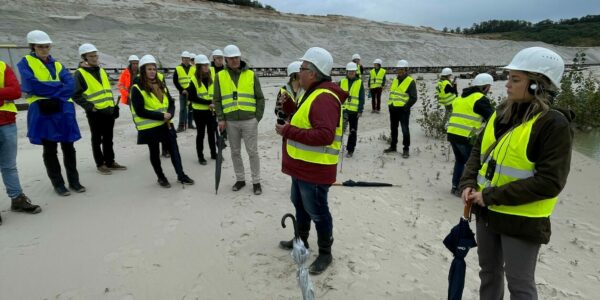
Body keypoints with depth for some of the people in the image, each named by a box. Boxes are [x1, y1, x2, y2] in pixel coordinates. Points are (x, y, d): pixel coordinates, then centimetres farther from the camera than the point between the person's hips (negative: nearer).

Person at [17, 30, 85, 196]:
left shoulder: (57, 65, 15)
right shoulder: (25, 62, 4)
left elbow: (71, 84, -1)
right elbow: (31, 84, -14)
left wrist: (55, 98, -15)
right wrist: (58, 86, -8)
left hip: (63, 111, 3)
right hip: (42, 112, -3)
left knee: (68, 147, 7)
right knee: (50, 150, 5)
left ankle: (74, 180, 18)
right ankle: (58, 183, 15)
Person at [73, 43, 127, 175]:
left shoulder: (102, 71, 15)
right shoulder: (79, 74, -7)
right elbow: (76, 95, -12)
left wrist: (113, 105, 16)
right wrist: (90, 107, -18)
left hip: (109, 111, 6)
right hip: (95, 113, -6)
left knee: (108, 138, 13)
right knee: (97, 139, 4)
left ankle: (110, 161, 23)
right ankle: (100, 164, 12)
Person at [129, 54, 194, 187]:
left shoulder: (161, 85, 9)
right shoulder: (137, 88, -11)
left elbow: (171, 102, 11)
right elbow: (140, 111, -17)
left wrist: (169, 114, -10)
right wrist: (161, 116, -20)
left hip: (165, 124, 5)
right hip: (149, 128, -5)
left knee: (174, 149, 5)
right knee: (155, 153, 9)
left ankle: (181, 175, 14)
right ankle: (161, 177, 24)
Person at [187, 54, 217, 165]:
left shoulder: (212, 77, 2)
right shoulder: (194, 80, -10)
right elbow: (192, 97, -14)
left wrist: (213, 103, -9)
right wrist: (208, 102, -20)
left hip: (211, 111, 3)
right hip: (199, 112, -3)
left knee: (211, 132, 14)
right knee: (201, 134, 7)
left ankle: (214, 153, 28)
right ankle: (200, 156, 18)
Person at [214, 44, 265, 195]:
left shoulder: (251, 75, 1)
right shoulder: (220, 76, 4)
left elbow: (260, 98, 3)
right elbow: (217, 100, 5)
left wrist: (258, 117, -4)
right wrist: (221, 119, -4)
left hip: (249, 120, -2)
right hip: (230, 121, 2)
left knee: (253, 152, 3)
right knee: (235, 152, 12)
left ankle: (256, 181, 15)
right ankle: (240, 179, 27)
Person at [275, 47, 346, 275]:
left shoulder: (324, 98, -25)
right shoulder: (313, 93, 11)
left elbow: (325, 135, -35)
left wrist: (289, 132, -30)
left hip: (315, 170, -11)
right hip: (302, 166, 11)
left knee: (317, 212, 5)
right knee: (300, 204, 26)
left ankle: (325, 254, 25)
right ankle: (301, 240, 46)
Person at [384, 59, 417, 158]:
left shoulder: (410, 81, -7)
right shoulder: (395, 80, 13)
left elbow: (413, 98, -10)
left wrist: (406, 107, -15)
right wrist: (390, 104, 10)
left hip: (403, 110, -7)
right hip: (393, 109, 7)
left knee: (405, 130, -3)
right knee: (393, 128, 15)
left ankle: (406, 149, 7)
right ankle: (393, 146, 27)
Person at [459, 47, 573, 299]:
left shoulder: (554, 124, -17)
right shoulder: (502, 113, 3)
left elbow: (549, 182, -21)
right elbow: (479, 151, 10)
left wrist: (493, 196, -21)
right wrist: (468, 184, -6)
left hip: (522, 220, -6)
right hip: (487, 212, 6)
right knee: (489, 272, 23)